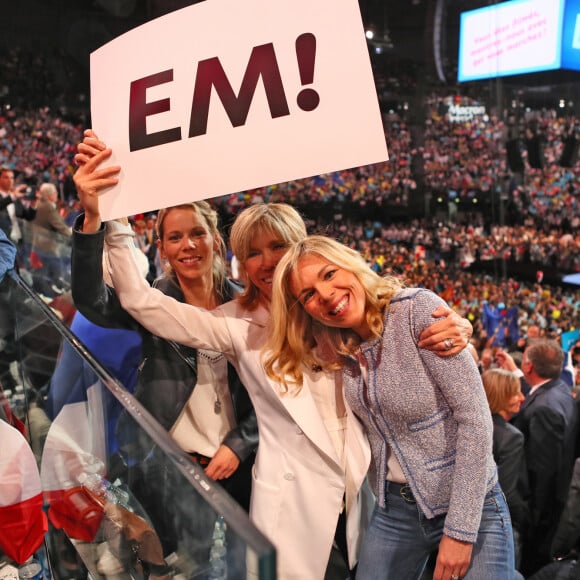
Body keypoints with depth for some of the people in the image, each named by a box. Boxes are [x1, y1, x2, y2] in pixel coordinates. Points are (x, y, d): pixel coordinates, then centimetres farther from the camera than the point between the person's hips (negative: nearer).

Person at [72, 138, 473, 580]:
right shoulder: (237, 324, -7)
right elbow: (142, 303, -15)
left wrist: (453, 330, -17)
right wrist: (105, 219, -25)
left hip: (365, 490, 3)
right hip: (293, 502, -2)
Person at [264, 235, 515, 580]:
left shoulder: (418, 309, -18)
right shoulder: (337, 349, -1)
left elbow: (474, 416, -20)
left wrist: (460, 530, -20)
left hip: (470, 507, -5)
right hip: (394, 510, 5)